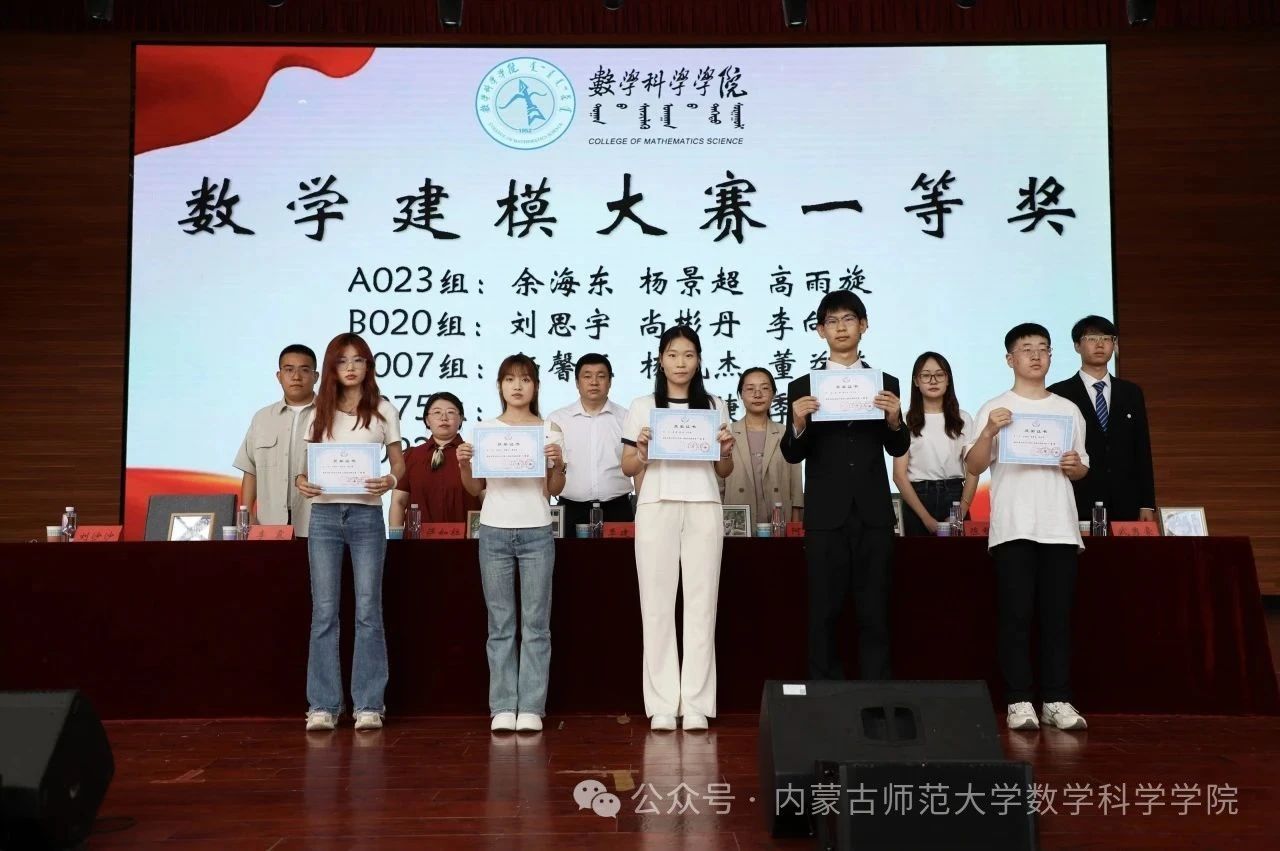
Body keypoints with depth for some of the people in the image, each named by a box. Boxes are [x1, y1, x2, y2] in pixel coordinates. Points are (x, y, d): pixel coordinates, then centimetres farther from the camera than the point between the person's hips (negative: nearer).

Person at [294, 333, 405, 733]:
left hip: (366, 516, -2)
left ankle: (369, 704, 7)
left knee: (368, 611, 0)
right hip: (324, 516, 2)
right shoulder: (319, 413, 11)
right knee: (324, 612, 3)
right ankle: (323, 705, 9)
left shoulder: (383, 410, 4)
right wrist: (301, 480, -10)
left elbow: (399, 461, 5)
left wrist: (390, 481, -17)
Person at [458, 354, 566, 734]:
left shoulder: (550, 430, 5)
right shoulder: (485, 430, 7)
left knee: (535, 623, 0)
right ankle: (503, 708, 7)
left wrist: (558, 464, -14)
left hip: (537, 532, -1)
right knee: (500, 624, 3)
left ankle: (531, 707, 4)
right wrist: (463, 464, -9)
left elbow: (555, 490, 4)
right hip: (494, 531, 1)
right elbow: (475, 488, 9)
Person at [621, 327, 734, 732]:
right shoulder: (642, 407, 9)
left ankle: (696, 703, 5)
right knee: (657, 604, -1)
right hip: (656, 508, -1)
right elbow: (627, 469, 8)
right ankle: (662, 703, 4)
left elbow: (724, 472, 15)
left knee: (701, 603, 0)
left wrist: (726, 450, -5)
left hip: (703, 508, 1)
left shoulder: (715, 406, 12)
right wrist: (642, 452, -12)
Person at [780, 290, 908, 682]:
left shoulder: (886, 384, 8)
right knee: (823, 614, 4)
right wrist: (799, 423, -21)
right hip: (825, 516, -1)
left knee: (875, 613, 5)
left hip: (873, 514, 1)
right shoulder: (803, 387, 4)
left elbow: (898, 449, 4)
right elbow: (792, 455, -1)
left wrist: (894, 420, -15)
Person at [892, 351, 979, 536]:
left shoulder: (963, 419, 8)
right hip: (917, 497, -2)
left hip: (954, 496, 2)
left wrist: (962, 512, -9)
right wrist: (926, 517, -11)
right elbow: (899, 475, -4)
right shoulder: (906, 421, -1)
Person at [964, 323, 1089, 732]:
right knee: (1016, 615, -3)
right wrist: (989, 431, -20)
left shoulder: (1068, 410, 14)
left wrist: (1075, 466, -4)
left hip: (1059, 526, 3)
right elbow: (974, 466, -4)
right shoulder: (994, 410, 3)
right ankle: (1019, 702, 1)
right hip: (1012, 526, -3)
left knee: (1058, 615, 3)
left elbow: (1082, 468, 19)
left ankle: (1057, 700, 9)